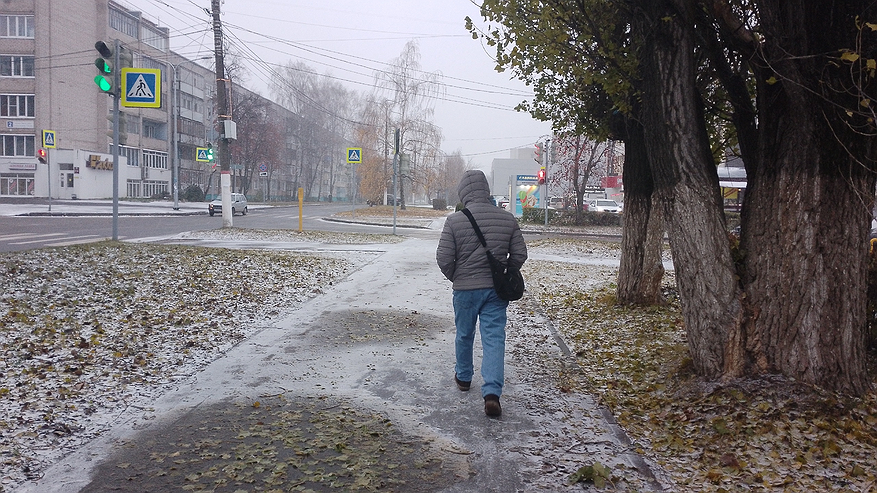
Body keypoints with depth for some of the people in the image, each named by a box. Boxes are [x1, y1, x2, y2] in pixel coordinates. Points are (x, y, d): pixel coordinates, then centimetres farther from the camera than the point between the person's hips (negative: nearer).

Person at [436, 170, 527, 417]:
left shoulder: (455, 220, -12)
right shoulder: (507, 218, -3)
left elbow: (444, 258, -11)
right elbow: (520, 254, 2)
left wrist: (455, 277, 7)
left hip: (465, 288, -1)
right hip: (496, 290, 1)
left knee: (464, 335, 18)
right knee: (494, 338, 2)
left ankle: (463, 377, 38)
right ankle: (492, 393, -8)